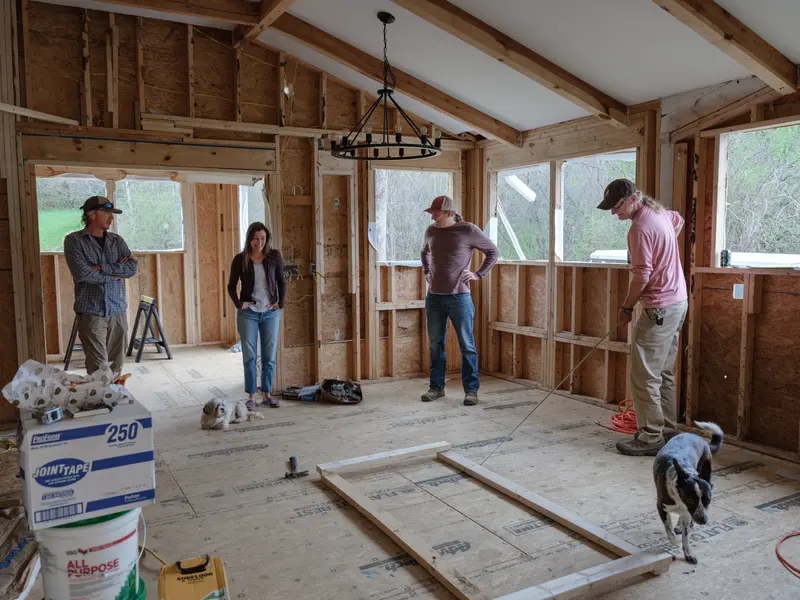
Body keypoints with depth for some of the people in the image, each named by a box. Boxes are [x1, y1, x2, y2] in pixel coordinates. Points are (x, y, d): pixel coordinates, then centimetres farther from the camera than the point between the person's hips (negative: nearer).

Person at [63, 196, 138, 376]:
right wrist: (116, 272, -6)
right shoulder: (74, 240, -2)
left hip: (118, 310, 4)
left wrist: (102, 268, -12)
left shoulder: (116, 240, 10)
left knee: (116, 365, 8)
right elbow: (82, 274, -15)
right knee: (99, 369, -7)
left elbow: (132, 267, -2)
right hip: (91, 312, -4)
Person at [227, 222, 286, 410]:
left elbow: (281, 282, 8)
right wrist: (238, 304, -8)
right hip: (248, 313, -1)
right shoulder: (240, 259, -4)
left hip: (270, 313, 1)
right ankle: (251, 396, 11)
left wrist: (281, 303, 0)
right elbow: (231, 286, 4)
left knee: (269, 355, 5)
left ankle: (267, 394, 16)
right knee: (249, 356, 2)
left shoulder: (274, 256, -1)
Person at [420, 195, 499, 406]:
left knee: (467, 346, 1)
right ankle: (437, 387, 21)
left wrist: (479, 274, -2)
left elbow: (493, 252, 3)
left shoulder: (468, 231, -7)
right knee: (436, 344, 10)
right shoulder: (431, 231, 7)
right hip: (434, 297, 5)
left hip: (459, 297, -4)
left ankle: (471, 390, 9)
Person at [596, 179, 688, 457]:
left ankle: (651, 438, 0)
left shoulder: (640, 228, -19)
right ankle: (667, 431, 24)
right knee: (664, 372, 16)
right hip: (678, 301, 10)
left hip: (659, 308, -10)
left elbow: (641, 276, -19)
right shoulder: (659, 212, 11)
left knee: (644, 375, -6)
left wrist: (626, 308, -7)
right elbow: (678, 220, 36)